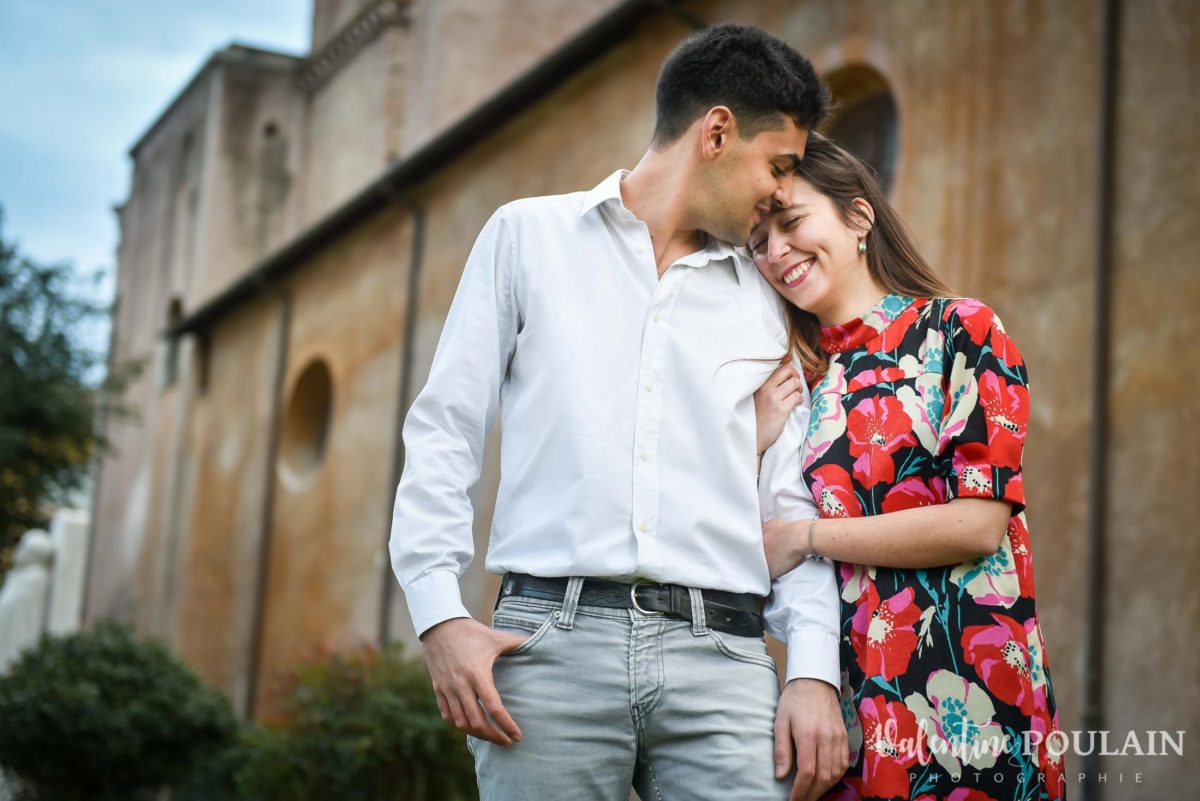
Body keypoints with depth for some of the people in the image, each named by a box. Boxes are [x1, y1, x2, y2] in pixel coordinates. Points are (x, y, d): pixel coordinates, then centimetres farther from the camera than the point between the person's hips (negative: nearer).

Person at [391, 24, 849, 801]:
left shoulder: (762, 302, 18)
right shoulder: (529, 234, 11)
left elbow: (790, 504, 14)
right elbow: (445, 430, 6)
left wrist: (814, 669, 0)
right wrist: (441, 613, -6)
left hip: (721, 654, 2)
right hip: (554, 635, -2)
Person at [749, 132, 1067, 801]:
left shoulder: (960, 331, -2)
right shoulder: (799, 380, 13)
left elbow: (978, 524, -13)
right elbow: (758, 558, 12)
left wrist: (806, 537, -7)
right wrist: (756, 446, -3)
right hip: (843, 705, 5)